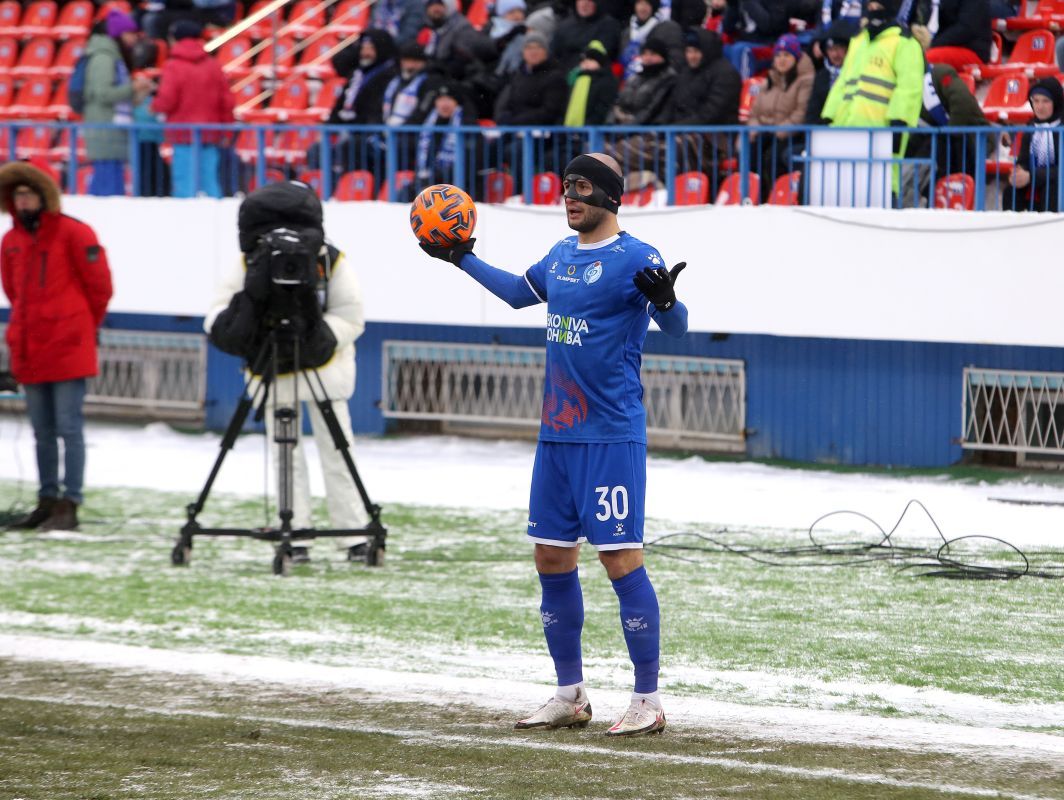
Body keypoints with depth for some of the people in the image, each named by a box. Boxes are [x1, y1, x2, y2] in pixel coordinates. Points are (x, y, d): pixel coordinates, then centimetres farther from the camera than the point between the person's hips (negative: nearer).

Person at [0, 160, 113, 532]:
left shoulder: (74, 234, -7)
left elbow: (100, 286, -2)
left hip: (67, 348, -6)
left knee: (69, 428, -6)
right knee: (43, 431, 12)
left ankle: (69, 505, -6)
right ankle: (48, 501, 18)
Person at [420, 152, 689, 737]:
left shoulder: (635, 259, -10)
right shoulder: (561, 256, 13)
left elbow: (676, 327, -20)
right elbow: (519, 292, 31)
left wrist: (664, 299, -42)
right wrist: (462, 259, 34)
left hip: (612, 436, -8)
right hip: (556, 432, 8)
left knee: (619, 556, -10)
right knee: (551, 557, 11)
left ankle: (648, 701, -4)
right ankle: (570, 697, 22)